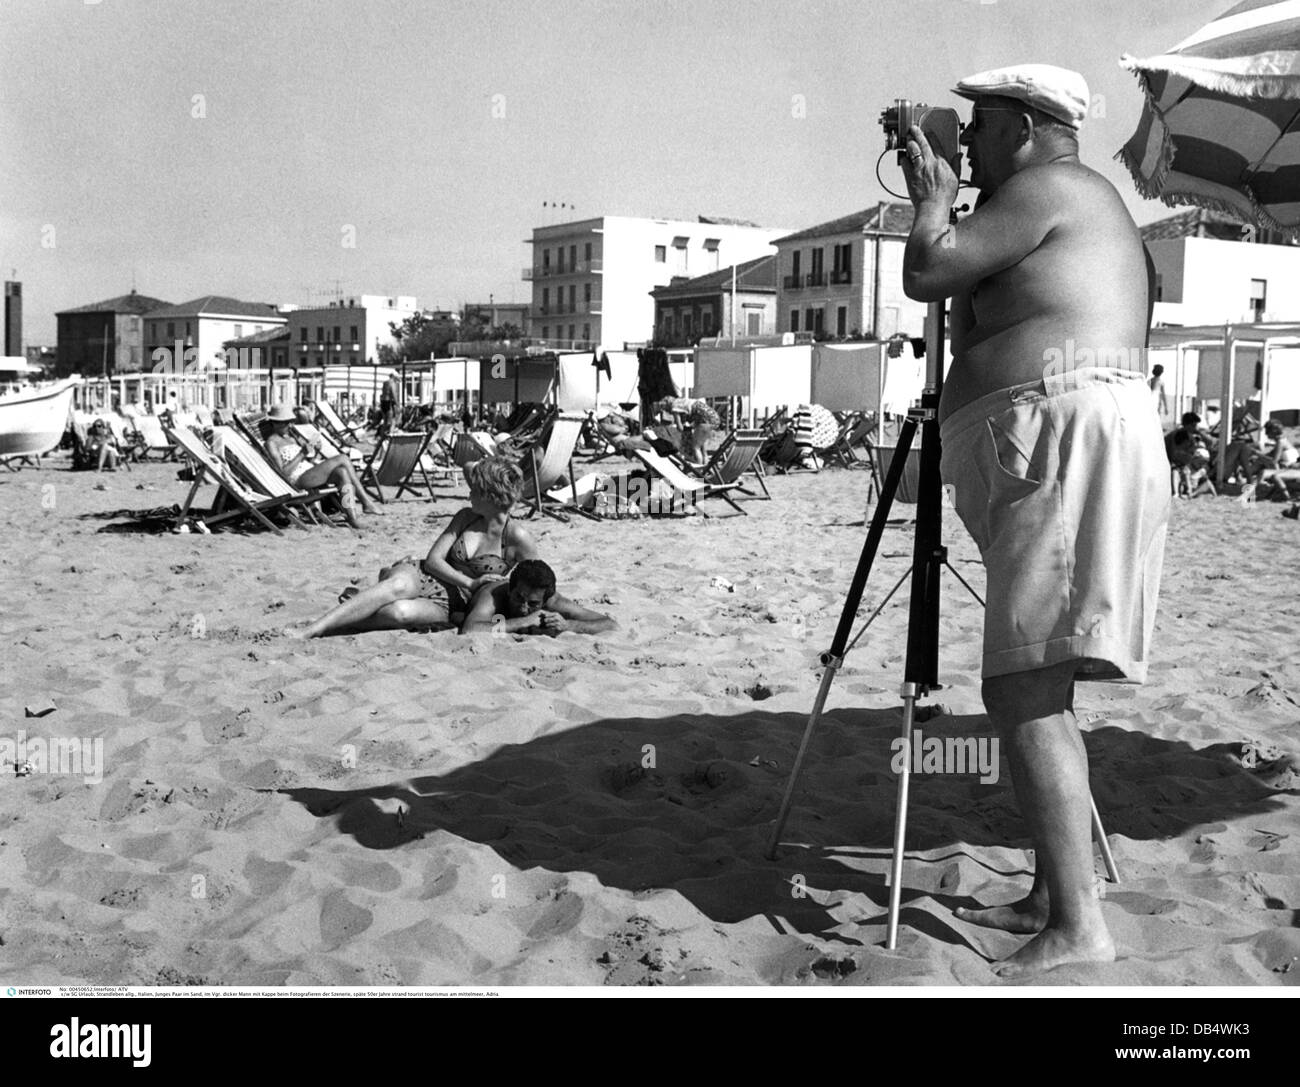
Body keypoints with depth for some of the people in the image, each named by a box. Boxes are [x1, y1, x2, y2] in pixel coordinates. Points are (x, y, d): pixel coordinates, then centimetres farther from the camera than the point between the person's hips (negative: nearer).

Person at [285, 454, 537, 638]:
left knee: (399, 612, -37)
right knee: (401, 584, -37)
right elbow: (433, 559, -1)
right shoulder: (466, 517, 4)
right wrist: (470, 584, -17)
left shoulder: (517, 537, -11)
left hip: (447, 608, -3)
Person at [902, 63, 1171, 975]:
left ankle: (1078, 926, -17)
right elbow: (974, 298, 30)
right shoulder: (1092, 206, 29)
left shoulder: (1048, 187, -3)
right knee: (1035, 689, 13)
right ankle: (1049, 897, 18)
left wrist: (932, 198, 8)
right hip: (1060, 457, 11)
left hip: (1068, 442, -11)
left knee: (1023, 691, -16)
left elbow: (927, 273, -9)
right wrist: (947, 200, 29)